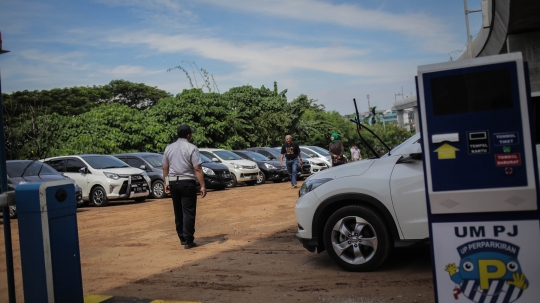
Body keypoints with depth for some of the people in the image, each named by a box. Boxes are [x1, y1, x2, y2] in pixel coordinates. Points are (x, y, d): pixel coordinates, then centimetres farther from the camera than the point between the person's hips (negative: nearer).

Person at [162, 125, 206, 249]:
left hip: (173, 182, 5)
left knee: (178, 211, 15)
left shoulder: (169, 148, 8)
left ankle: (182, 238, 24)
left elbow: (165, 168, 9)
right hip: (187, 182, -5)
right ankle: (188, 241, -2)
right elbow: (197, 169, -13)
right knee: (188, 212, -1)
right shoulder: (191, 148, -8)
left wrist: (166, 183, 17)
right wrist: (203, 186, -12)